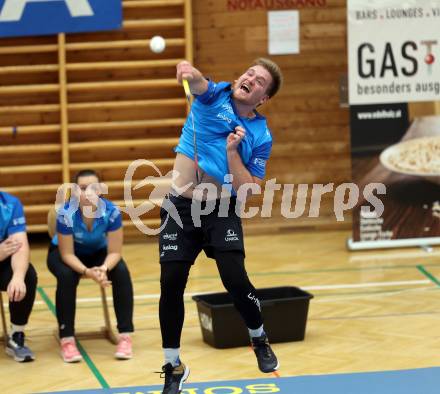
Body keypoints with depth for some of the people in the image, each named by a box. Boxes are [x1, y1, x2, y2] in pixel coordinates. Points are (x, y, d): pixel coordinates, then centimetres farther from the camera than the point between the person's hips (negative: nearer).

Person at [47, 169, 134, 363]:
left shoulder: (111, 212, -28)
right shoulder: (66, 214, -32)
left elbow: (114, 252, -22)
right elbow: (67, 254, -27)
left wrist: (104, 268, -43)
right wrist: (87, 272, -45)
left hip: (98, 252, 2)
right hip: (63, 252, -2)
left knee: (121, 272, -26)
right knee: (67, 276, -34)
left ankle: (125, 335, -20)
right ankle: (67, 339, -25)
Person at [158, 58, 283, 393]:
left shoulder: (261, 137, -2)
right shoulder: (215, 96, -1)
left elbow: (248, 190, -7)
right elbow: (198, 83, -26)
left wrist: (233, 151, -19)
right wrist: (189, 71, -50)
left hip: (222, 210, 0)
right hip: (180, 207, 0)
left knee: (236, 280, -14)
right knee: (171, 284, -5)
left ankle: (260, 340, 17)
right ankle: (173, 366, 11)